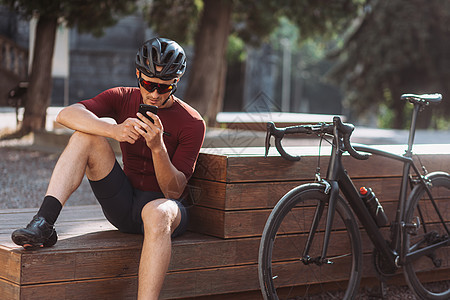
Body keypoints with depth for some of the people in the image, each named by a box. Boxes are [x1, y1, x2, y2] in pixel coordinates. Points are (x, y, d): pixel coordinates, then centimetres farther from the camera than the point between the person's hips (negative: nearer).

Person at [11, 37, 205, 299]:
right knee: (85, 135, -17)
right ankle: (43, 224, -28)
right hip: (123, 205, 4)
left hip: (162, 204, -4)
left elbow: (174, 191, -13)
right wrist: (113, 130, -35)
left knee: (157, 213, -43)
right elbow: (66, 114, -17)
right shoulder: (123, 98, 1)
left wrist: (158, 147, -30)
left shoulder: (192, 123, -9)